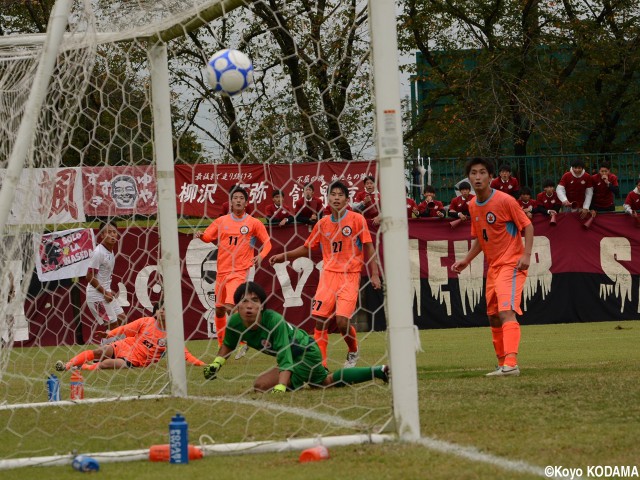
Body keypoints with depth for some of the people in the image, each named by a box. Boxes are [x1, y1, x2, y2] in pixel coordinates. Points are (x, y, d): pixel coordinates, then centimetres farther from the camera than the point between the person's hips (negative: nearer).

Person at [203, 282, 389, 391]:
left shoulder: (274, 321, -38)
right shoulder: (235, 323, -18)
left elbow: (285, 359, -43)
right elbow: (228, 345, 6)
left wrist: (280, 388, -56)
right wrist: (216, 365, -11)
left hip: (307, 354, -9)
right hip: (300, 354, 9)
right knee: (326, 381, 34)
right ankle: (378, 372, 49)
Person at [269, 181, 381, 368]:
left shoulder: (357, 219, -3)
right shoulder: (322, 223, 8)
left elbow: (369, 248, -2)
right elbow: (307, 247, 19)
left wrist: (374, 275, -8)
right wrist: (284, 256, 10)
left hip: (350, 277, -4)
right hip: (328, 274, 4)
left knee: (342, 320, -15)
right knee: (319, 319, -6)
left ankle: (353, 352, 14)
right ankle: (320, 362, 3)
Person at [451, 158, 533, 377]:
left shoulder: (505, 201, -14)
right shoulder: (473, 206, 8)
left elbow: (527, 226, -11)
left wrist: (526, 254, -22)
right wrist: (466, 261, 10)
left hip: (511, 264, -8)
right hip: (493, 266, 8)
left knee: (506, 311, -22)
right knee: (493, 316, 13)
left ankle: (511, 363, -31)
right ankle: (503, 364, 25)